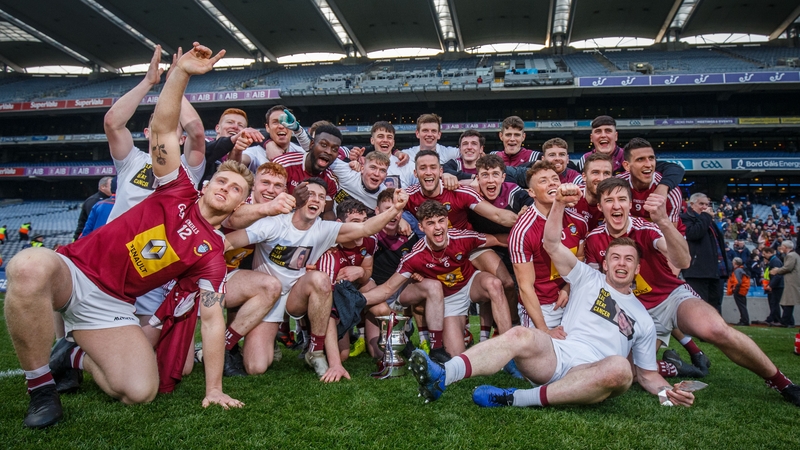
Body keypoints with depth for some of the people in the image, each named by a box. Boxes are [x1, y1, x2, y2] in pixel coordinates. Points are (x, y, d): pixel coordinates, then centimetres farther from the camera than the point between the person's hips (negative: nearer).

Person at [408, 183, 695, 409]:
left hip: (591, 377, 1)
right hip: (556, 356, 0)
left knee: (620, 368, -35)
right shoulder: (589, 279, 19)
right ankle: (441, 378, -49)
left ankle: (515, 399, -35)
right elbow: (552, 245, 5)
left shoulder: (642, 318, 25)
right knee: (520, 335, -33)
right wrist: (559, 203, -10)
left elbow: (646, 373, 25)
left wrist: (667, 391, 3)